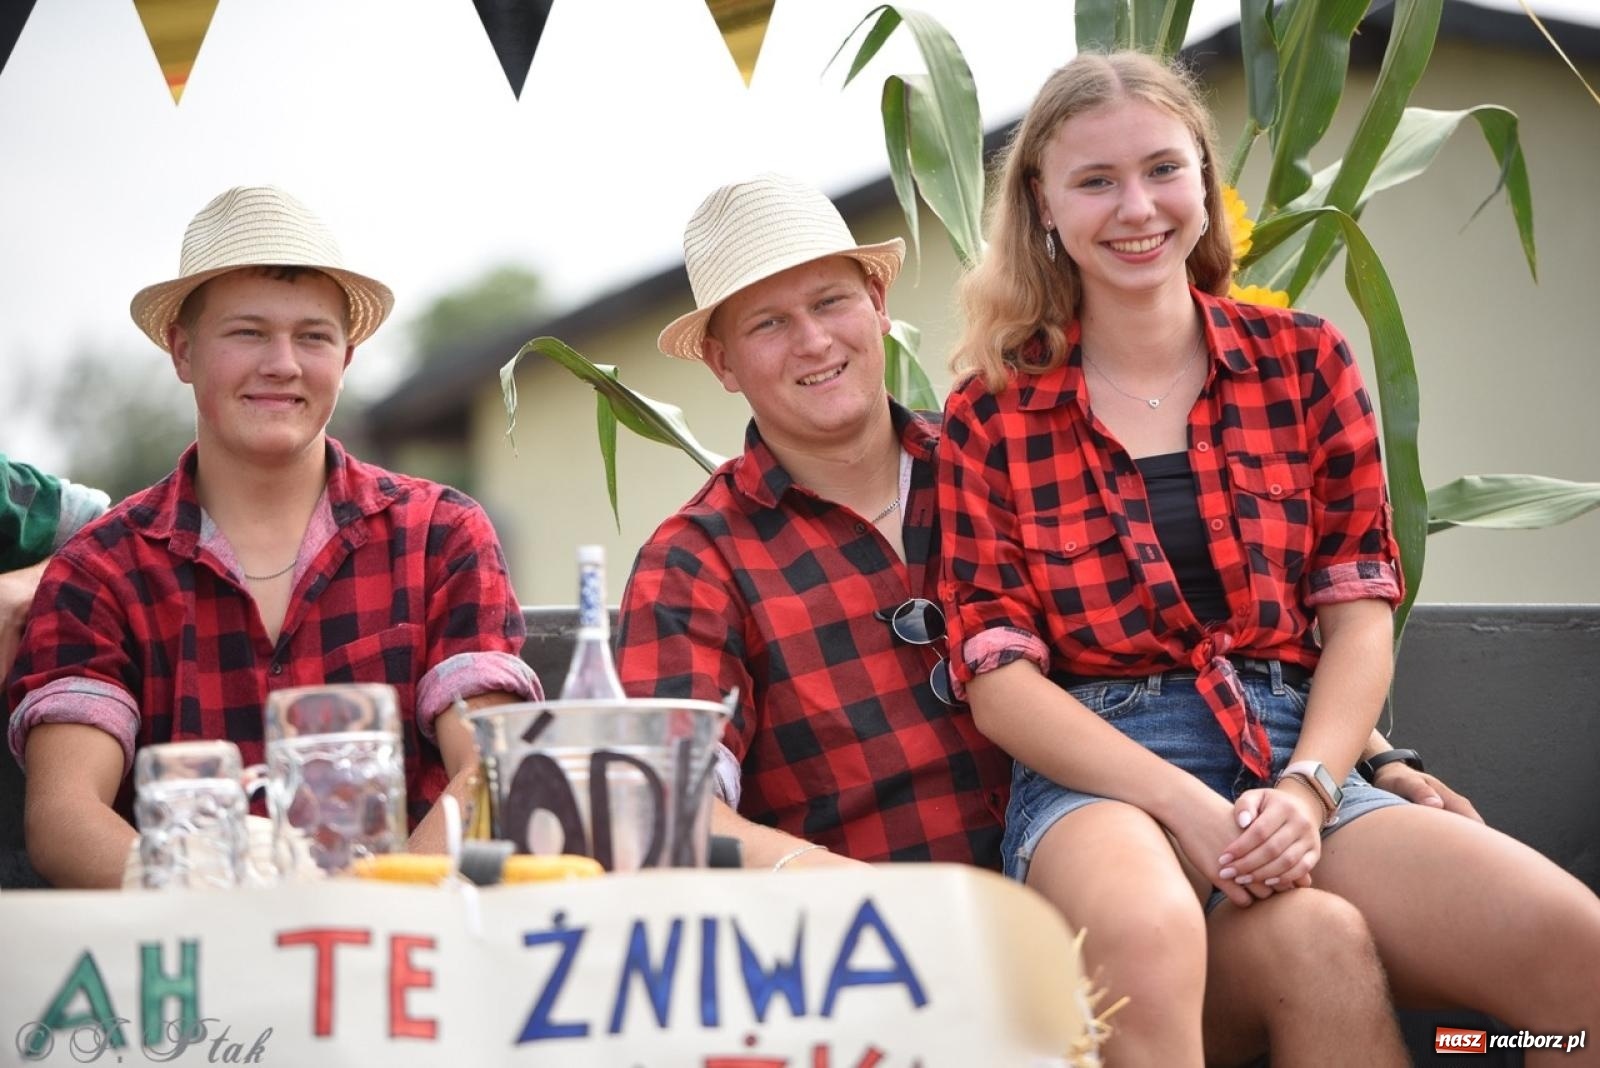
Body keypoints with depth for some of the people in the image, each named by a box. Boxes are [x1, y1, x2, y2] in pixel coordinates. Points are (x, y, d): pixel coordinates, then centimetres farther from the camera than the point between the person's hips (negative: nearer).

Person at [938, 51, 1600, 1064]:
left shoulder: (1304, 360, 11)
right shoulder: (991, 415, 5)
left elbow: (1360, 614, 7)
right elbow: (998, 672, -2)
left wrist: (1305, 788, -12)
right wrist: (1185, 807, -16)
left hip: (1295, 761, 3)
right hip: (1098, 775, -3)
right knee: (1149, 936, -40)